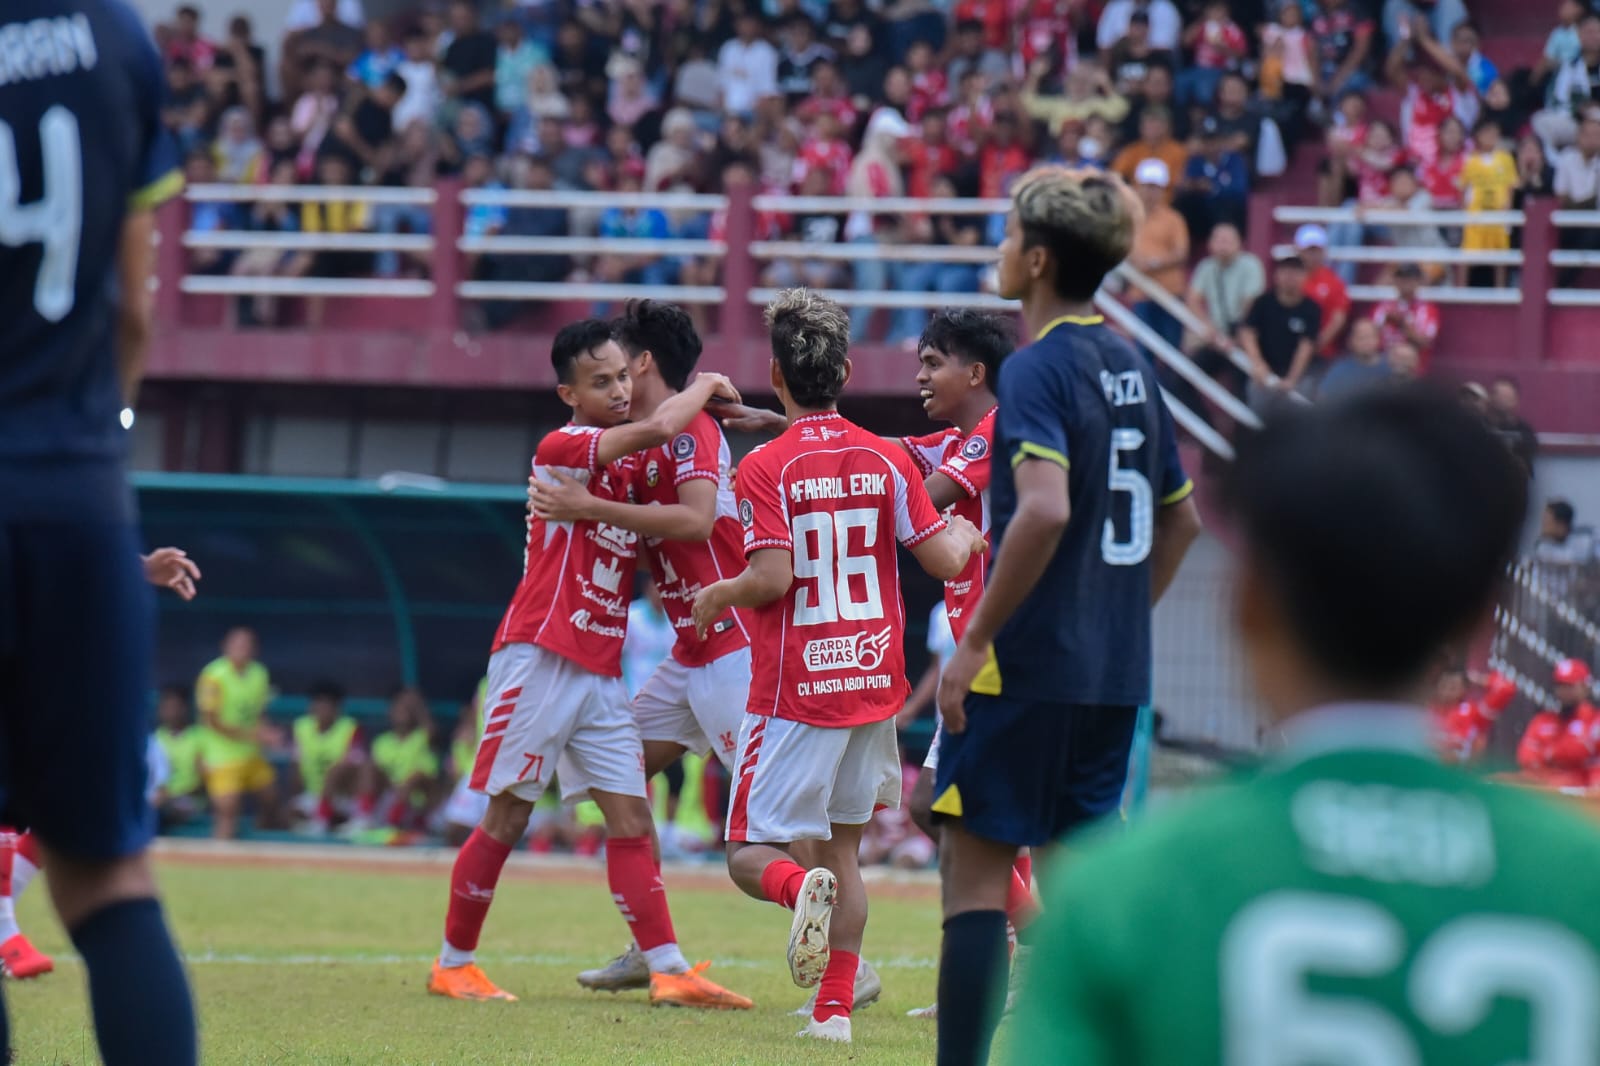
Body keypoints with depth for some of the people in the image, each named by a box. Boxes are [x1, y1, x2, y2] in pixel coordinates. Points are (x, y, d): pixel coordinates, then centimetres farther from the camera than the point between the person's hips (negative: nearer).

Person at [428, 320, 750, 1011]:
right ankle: (453, 964, 10)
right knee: (507, 819, -1)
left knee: (631, 819, 0)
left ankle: (670, 971, -4)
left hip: (601, 673, 8)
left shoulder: (628, 467, 14)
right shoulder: (562, 449, -11)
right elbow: (657, 429, -23)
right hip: (540, 661, -8)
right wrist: (707, 385, -7)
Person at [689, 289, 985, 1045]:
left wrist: (714, 597, 1)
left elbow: (772, 577, -19)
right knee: (841, 847, 16)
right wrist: (965, 533, 21)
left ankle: (803, 887, -32)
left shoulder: (765, 468, -10)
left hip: (794, 691, -4)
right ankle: (835, 1009, 10)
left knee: (752, 854, 2)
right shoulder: (886, 460, 1)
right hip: (874, 683, 4)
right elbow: (943, 560, -2)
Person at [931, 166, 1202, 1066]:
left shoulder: (1037, 369, -12)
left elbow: (1043, 511, -26)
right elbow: (1181, 520, 21)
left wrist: (976, 638, -20)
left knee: (977, 864, -4)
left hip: (1029, 663, -8)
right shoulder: (1132, 368, 13)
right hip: (1116, 672, 8)